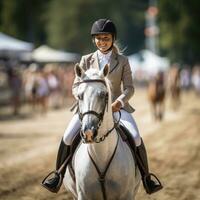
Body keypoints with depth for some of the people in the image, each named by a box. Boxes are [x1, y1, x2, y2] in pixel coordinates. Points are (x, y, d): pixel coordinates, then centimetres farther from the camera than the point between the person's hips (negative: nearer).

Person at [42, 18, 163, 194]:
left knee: (136, 138, -22)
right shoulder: (87, 60, 9)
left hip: (116, 106, -1)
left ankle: (146, 178, -4)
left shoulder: (122, 61, 6)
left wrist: (118, 102, -16)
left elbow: (129, 88, 2)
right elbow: (76, 87, 7)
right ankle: (59, 175, 1)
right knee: (67, 138, -19)